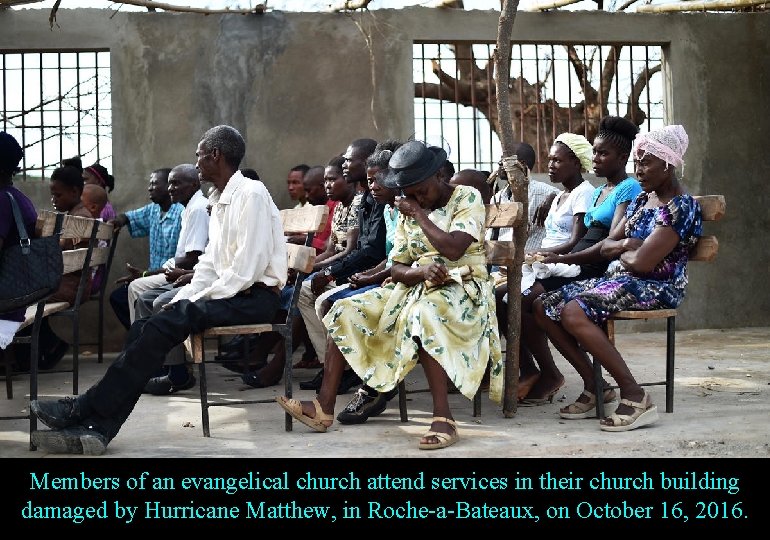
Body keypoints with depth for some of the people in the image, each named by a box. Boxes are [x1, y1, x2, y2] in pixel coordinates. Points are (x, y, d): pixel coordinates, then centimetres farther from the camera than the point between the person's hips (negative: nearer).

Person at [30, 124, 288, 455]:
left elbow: (247, 269, -19)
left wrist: (198, 301, -14)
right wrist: (180, 300, 2)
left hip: (254, 297, -9)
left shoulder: (250, 194, -11)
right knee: (146, 328, -9)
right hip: (229, 295, 9)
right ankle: (96, 427, -19)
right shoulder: (220, 202, 20)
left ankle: (85, 409, -19)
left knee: (163, 326, -23)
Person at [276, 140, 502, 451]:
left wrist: (419, 214, -9)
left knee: (422, 313, -40)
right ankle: (324, 408, -12)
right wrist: (423, 270, -16)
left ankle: (443, 419, -40)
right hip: (416, 287, 7)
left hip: (460, 286, -7)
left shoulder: (467, 199, -4)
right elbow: (397, 269, 7)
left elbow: (453, 249, -21)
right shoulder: (409, 211, 14)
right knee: (346, 311, -9)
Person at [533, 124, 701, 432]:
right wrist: (625, 245, -6)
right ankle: (593, 386, 1)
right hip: (620, 279, 10)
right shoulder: (641, 200, 16)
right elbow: (606, 246, 16)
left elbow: (642, 262, -21)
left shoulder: (681, 207, -13)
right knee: (543, 306, -2)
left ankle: (635, 396, -28)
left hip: (657, 288, -10)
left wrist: (620, 253, 0)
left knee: (573, 311, -31)